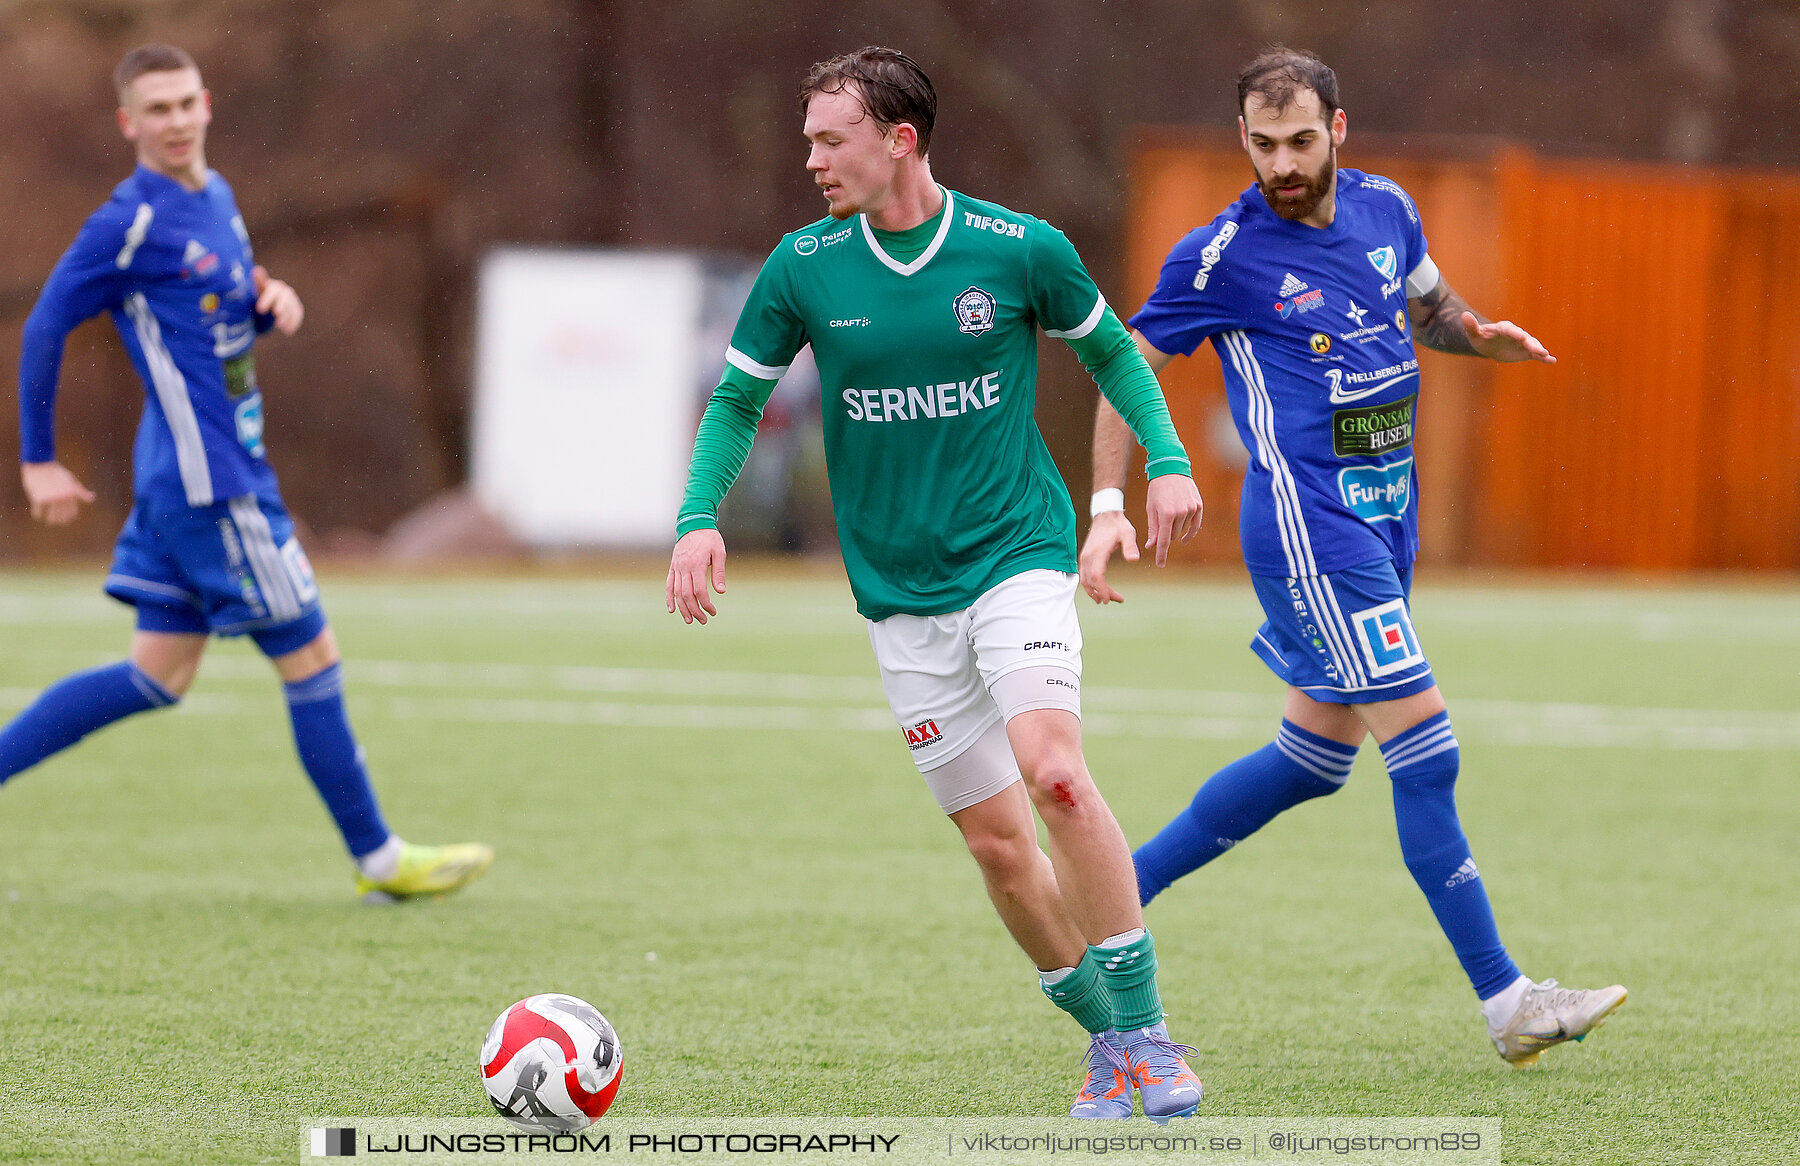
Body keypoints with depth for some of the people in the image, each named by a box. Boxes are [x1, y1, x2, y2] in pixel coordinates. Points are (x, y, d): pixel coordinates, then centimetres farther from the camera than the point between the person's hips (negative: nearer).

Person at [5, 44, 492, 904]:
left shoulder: (214, 198, 11)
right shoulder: (131, 221, -14)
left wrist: (275, 304, 1)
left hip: (225, 470, 9)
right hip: (209, 484, -9)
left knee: (158, 676, 12)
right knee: (311, 658, -2)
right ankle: (378, 859, 7)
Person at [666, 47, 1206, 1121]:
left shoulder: (1019, 249, -6)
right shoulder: (803, 268, -1)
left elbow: (1110, 350, 11)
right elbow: (738, 399, 10)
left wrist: (1169, 460, -1)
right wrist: (700, 519, -5)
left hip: (1019, 553, -3)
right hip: (900, 595, 3)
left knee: (1053, 769, -25)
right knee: (996, 841, 1)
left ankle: (1144, 1028, -17)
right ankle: (1109, 1040, 18)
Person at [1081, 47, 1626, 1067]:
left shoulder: (1386, 209, 7)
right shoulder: (1222, 255, -10)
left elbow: (1428, 304, 25)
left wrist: (1479, 333, 3)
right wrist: (1109, 506, -11)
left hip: (1385, 522, 8)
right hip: (1308, 529, -8)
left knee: (1316, 756, 15)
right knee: (1426, 749, -13)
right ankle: (1506, 1000, -12)